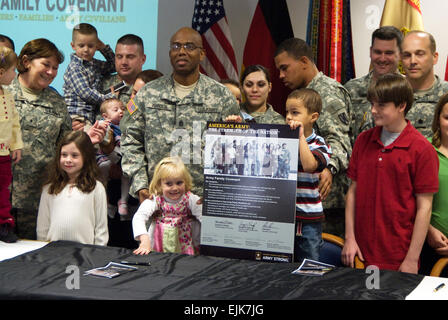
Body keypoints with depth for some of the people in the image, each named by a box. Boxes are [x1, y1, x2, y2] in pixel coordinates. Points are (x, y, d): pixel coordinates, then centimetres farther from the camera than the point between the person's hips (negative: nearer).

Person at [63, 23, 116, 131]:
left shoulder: (95, 64, 17)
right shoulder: (74, 67, -6)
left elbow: (114, 65, 31)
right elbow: (85, 93, -13)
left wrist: (104, 48, 17)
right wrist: (109, 97, -7)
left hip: (91, 115, 7)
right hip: (76, 116, -7)